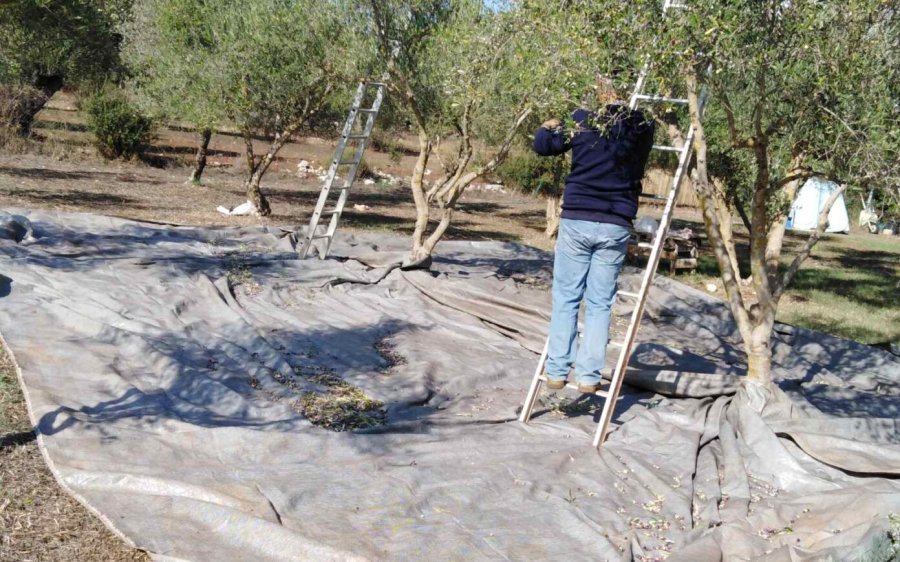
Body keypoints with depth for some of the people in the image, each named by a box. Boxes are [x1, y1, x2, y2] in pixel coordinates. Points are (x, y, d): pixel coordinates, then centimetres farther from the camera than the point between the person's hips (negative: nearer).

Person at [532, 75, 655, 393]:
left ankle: (557, 372, 8)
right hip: (616, 227, 1)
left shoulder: (581, 122, -3)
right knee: (600, 304, 7)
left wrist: (548, 128, 28)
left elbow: (543, 146, 5)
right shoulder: (643, 128, 1)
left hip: (575, 222, -1)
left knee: (566, 299, 7)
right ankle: (589, 376, 6)